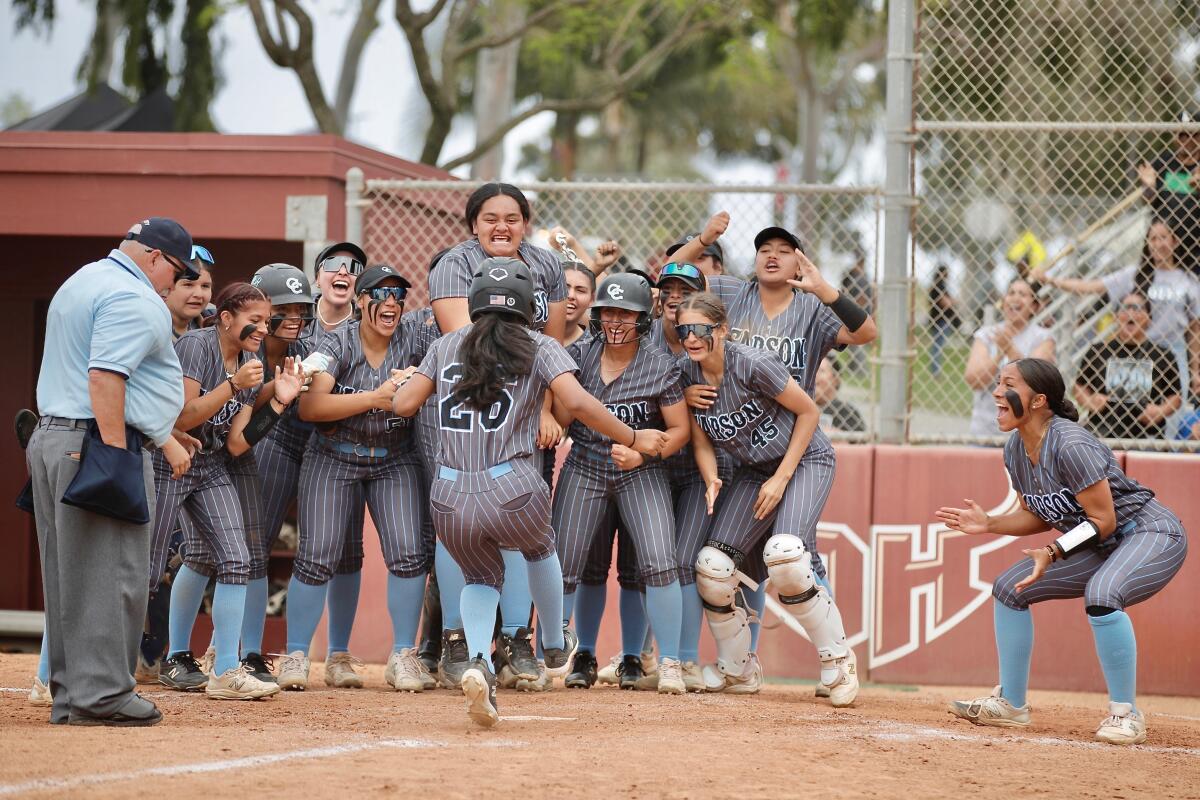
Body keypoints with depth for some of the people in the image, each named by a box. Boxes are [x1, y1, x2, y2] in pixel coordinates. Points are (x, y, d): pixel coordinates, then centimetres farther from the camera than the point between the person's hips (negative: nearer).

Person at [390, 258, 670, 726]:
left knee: (482, 577, 27)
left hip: (450, 501, 2)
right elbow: (577, 403, -10)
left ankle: (478, 662, -1)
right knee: (539, 548, 33)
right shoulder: (538, 348, 5)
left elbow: (403, 405, 9)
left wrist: (403, 383, 32)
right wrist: (633, 439, 1)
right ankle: (555, 649, 48)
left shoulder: (446, 346, 14)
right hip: (514, 494, -2)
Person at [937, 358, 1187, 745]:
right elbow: (1039, 516, 11)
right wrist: (988, 524, -3)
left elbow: (1103, 520, -24)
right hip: (1099, 548, 10)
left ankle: (1125, 713, -21)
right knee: (1009, 587, 7)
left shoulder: (1070, 445, -27)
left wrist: (1053, 553, -31)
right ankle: (1010, 703, 17)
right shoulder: (1015, 451, 0)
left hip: (1152, 533, -10)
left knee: (1100, 595, -37)